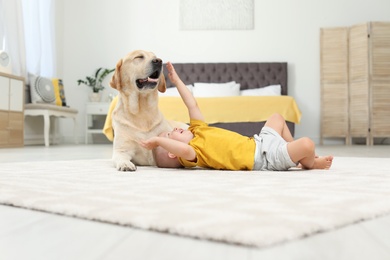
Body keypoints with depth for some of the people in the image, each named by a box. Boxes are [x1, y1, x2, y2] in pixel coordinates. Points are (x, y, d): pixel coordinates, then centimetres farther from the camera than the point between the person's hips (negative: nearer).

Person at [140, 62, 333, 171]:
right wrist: (157, 140, -32)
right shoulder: (190, 153, -19)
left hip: (258, 144, 11)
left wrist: (177, 81, 13)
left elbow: (192, 105, 11)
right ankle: (310, 164, 11)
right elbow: (185, 149, -44)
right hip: (262, 157, -10)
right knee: (307, 144, -26)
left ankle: (297, 156, 25)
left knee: (277, 117, 32)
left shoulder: (196, 130, 8)